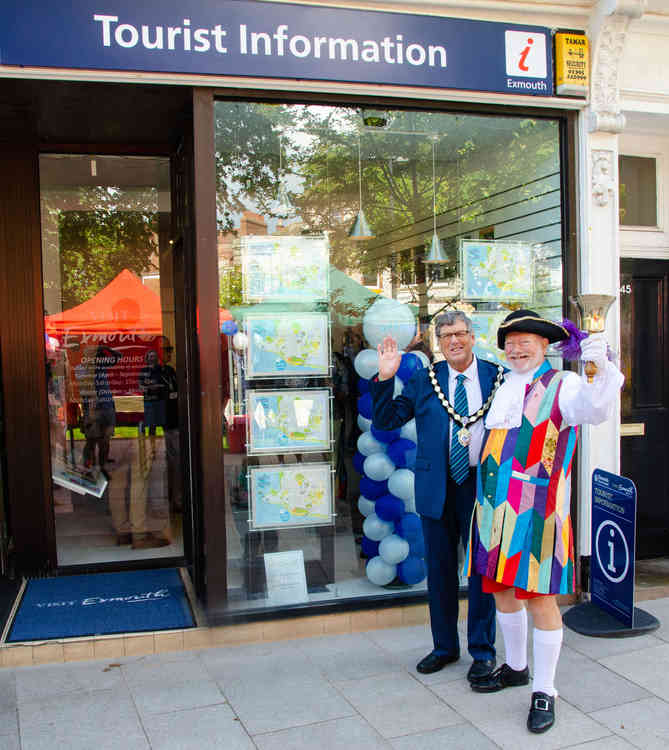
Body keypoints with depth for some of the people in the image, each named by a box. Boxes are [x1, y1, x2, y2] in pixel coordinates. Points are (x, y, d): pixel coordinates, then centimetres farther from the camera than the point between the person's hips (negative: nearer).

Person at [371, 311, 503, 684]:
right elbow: (386, 421, 2)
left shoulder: (498, 376, 1)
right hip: (437, 486, 2)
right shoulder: (424, 380, 4)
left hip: (482, 483, -2)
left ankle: (483, 652, 24)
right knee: (440, 569, 12)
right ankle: (445, 646, 30)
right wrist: (385, 379, -9)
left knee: (482, 568, 7)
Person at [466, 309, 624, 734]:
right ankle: (516, 668, 38)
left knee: (540, 599, -2)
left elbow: (596, 409, -29)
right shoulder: (502, 387, 13)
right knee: (501, 590, 17)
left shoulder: (561, 386, -6)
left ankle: (544, 692, 15)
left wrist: (603, 369, -46)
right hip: (496, 506, 7)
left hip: (536, 509, -6)